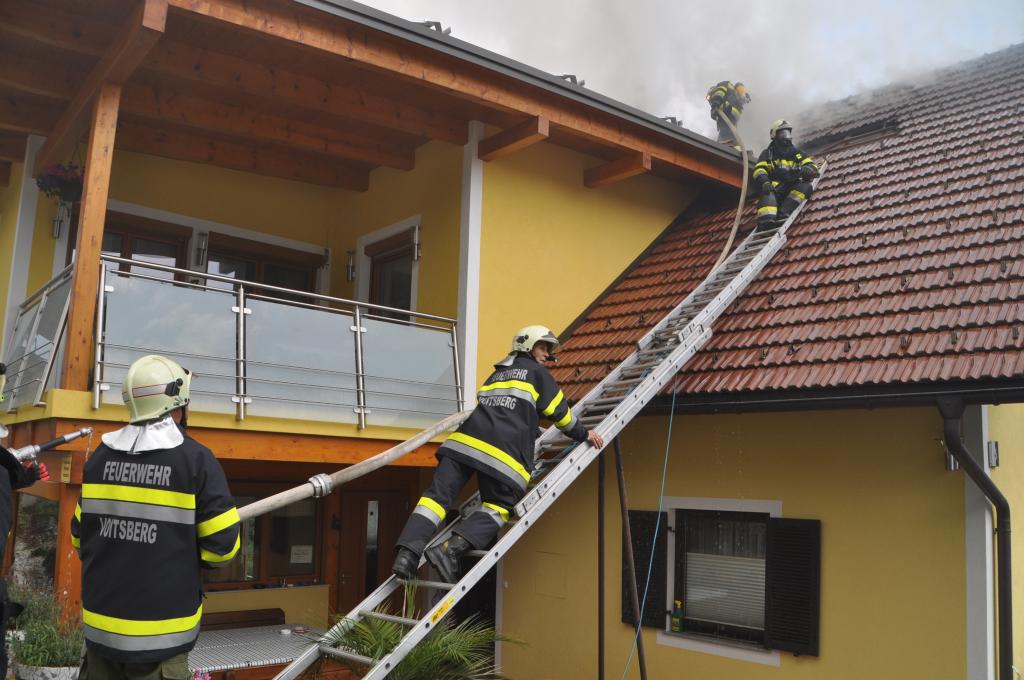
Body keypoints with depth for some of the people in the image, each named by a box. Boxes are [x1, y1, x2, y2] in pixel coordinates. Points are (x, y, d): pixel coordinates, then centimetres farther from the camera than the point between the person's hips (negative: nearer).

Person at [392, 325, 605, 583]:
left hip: (465, 439, 5)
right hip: (502, 451, -5)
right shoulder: (536, 372, 18)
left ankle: (407, 554, -19)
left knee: (437, 496, -2)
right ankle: (449, 550, -16)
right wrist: (583, 434, 36)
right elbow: (560, 412, 21)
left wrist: (535, 434, 60)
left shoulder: (497, 374, 37)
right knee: (498, 508, 5)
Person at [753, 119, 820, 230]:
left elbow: (812, 167, 13)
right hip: (774, 186, -2)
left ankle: (783, 212, -43)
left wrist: (802, 170, -14)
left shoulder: (796, 153, 25)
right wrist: (764, 182, -21)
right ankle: (766, 220, -61)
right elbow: (759, 170, 4)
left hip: (791, 188, 2)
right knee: (768, 192, -36)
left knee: (806, 186, -28)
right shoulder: (768, 153, 20)